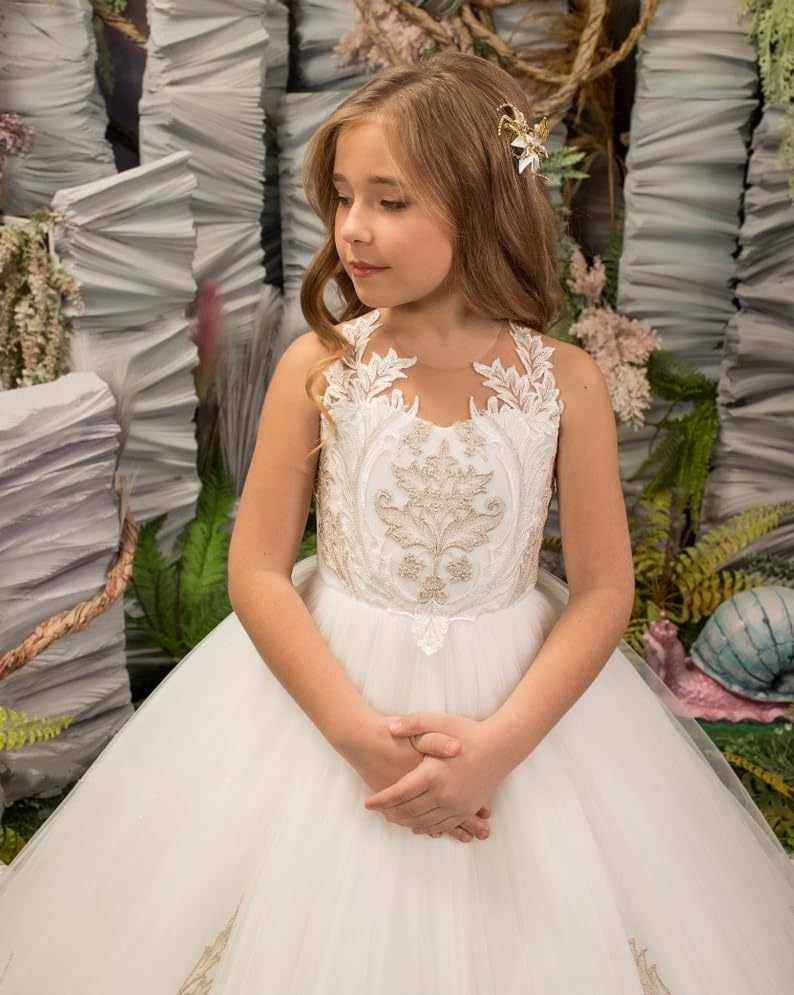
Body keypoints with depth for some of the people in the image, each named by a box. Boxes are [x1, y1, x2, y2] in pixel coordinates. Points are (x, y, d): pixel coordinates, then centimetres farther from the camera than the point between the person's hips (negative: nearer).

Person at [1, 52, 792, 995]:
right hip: (327, 694, 0)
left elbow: (603, 590, -6)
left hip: (522, 703, 1)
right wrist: (361, 732, -17)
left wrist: (499, 743, -17)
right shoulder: (317, 366, -9)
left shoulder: (565, 381, -9)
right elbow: (256, 572, -8)